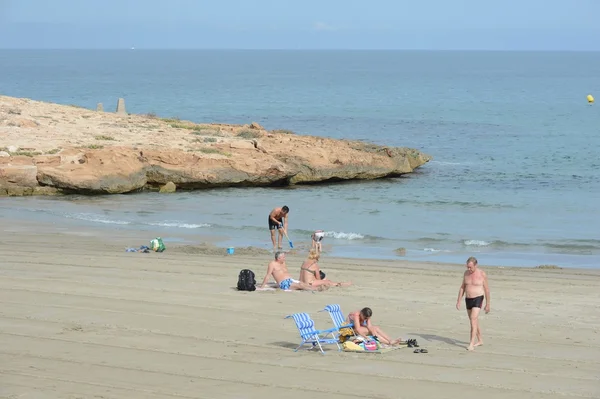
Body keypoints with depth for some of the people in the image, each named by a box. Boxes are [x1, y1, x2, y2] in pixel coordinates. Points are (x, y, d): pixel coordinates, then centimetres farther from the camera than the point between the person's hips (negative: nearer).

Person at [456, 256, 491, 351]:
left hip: (477, 300, -6)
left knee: (473, 320, -18)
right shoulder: (466, 273, 4)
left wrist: (487, 304, -3)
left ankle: (471, 344, -21)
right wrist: (458, 301, 4)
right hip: (468, 300, 6)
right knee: (474, 321, 16)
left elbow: (487, 289, -5)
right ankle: (480, 340, 33)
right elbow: (462, 288, 10)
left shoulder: (482, 274, -11)